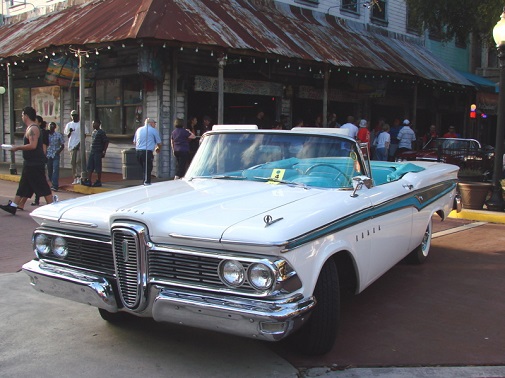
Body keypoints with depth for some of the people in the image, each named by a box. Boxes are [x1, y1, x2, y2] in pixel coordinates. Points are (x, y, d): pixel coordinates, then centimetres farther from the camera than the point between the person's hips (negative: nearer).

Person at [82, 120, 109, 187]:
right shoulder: (93, 132, 15)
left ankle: (98, 182, 7)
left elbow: (106, 142, -10)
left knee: (98, 168, -2)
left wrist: (104, 151, -13)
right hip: (92, 152, 8)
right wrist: (91, 150, 19)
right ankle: (89, 181, 6)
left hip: (98, 152, -8)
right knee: (90, 167, 5)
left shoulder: (101, 132, -9)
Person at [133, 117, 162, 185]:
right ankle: (147, 183, -6)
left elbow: (134, 142, 22)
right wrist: (158, 149, 24)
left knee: (143, 169, 16)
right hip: (147, 152, -6)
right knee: (147, 169, -3)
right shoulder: (154, 130, 0)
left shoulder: (139, 129, 16)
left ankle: (144, 183, 19)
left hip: (138, 151, 6)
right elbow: (159, 143, 4)